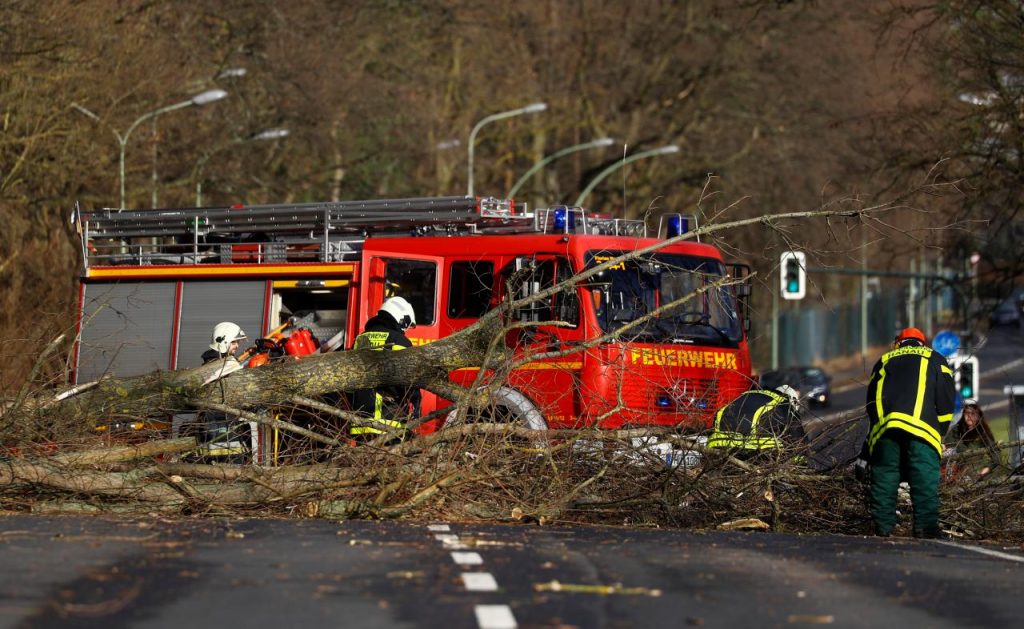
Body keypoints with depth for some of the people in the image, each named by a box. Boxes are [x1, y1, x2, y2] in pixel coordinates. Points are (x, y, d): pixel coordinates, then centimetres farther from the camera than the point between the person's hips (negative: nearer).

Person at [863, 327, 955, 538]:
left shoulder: (884, 361, 30)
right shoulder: (934, 359, 24)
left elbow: (871, 402, 29)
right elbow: (946, 399, 14)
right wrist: (939, 432, 20)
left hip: (884, 427, 2)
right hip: (921, 426, -2)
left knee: (883, 478, 7)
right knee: (925, 480, -4)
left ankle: (883, 526, 4)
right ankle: (925, 526, -12)